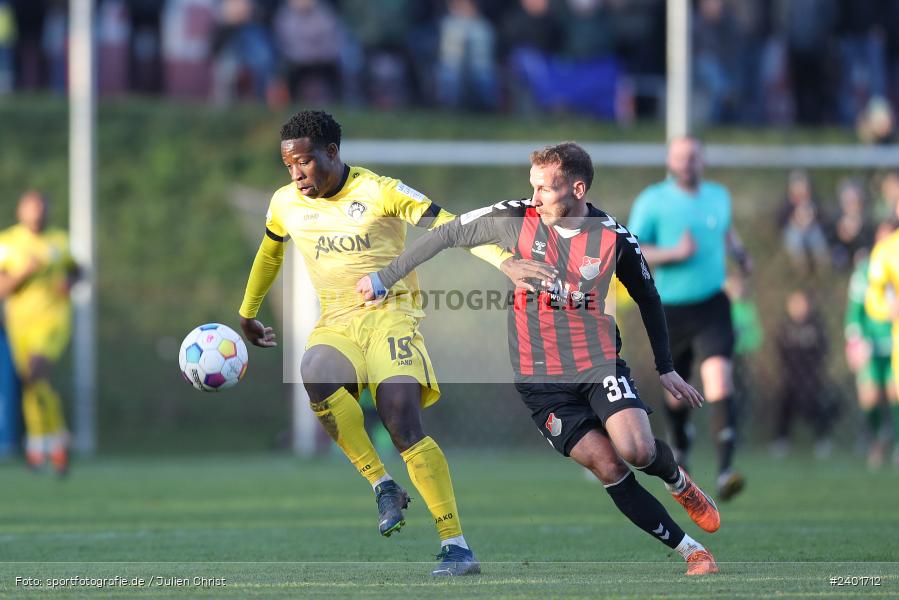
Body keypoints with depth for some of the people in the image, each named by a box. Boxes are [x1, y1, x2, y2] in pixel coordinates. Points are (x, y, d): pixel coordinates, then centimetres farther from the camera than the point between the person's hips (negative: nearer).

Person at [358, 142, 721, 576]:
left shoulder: (614, 238, -7)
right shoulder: (515, 219, -8)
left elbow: (648, 299, 9)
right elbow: (446, 235, 2)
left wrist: (666, 370, 12)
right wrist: (384, 278, 3)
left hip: (599, 363, 0)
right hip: (540, 381, 0)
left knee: (637, 450, -23)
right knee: (610, 470, -11)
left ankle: (678, 481, 13)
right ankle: (691, 551, -3)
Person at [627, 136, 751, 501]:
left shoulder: (718, 196, 9)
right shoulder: (652, 201, -5)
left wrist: (739, 253, 14)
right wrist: (676, 253, -19)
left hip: (712, 307, 1)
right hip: (671, 310, -1)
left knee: (719, 381, -20)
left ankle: (725, 471, -30)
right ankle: (680, 451, 46)